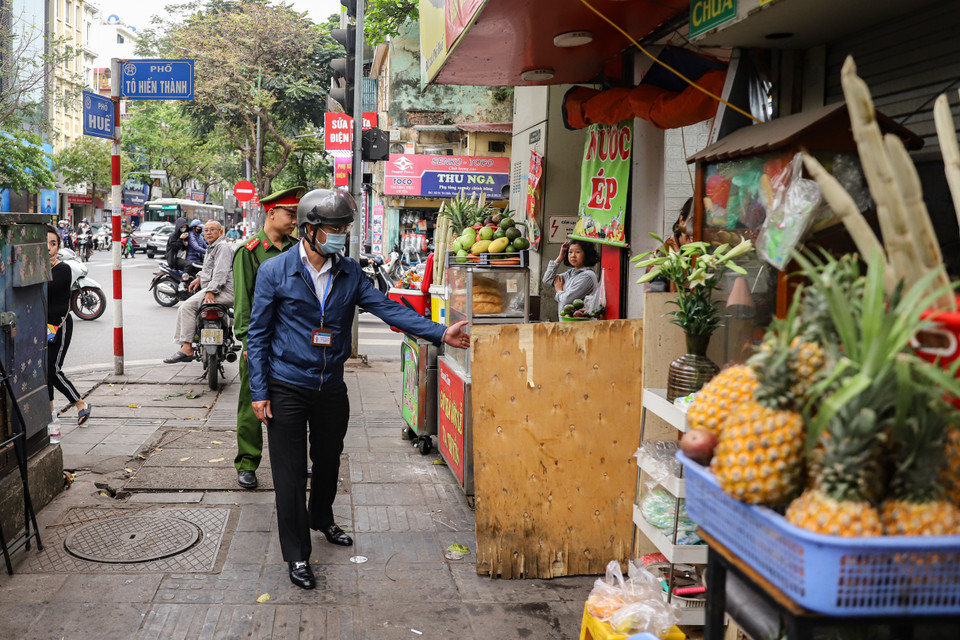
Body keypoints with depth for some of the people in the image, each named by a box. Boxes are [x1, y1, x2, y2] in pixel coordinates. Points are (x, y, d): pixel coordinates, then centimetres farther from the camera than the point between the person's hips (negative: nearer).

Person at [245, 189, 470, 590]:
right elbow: (258, 334, -6)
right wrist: (259, 392, -10)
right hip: (287, 389, -4)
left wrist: (440, 333, -15)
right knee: (291, 473, 0)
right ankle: (296, 555, 14)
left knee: (328, 461, 21)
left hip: (331, 387, 4)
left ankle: (322, 520, 48)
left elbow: (388, 309, -4)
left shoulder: (349, 273, 2)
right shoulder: (274, 272, -9)